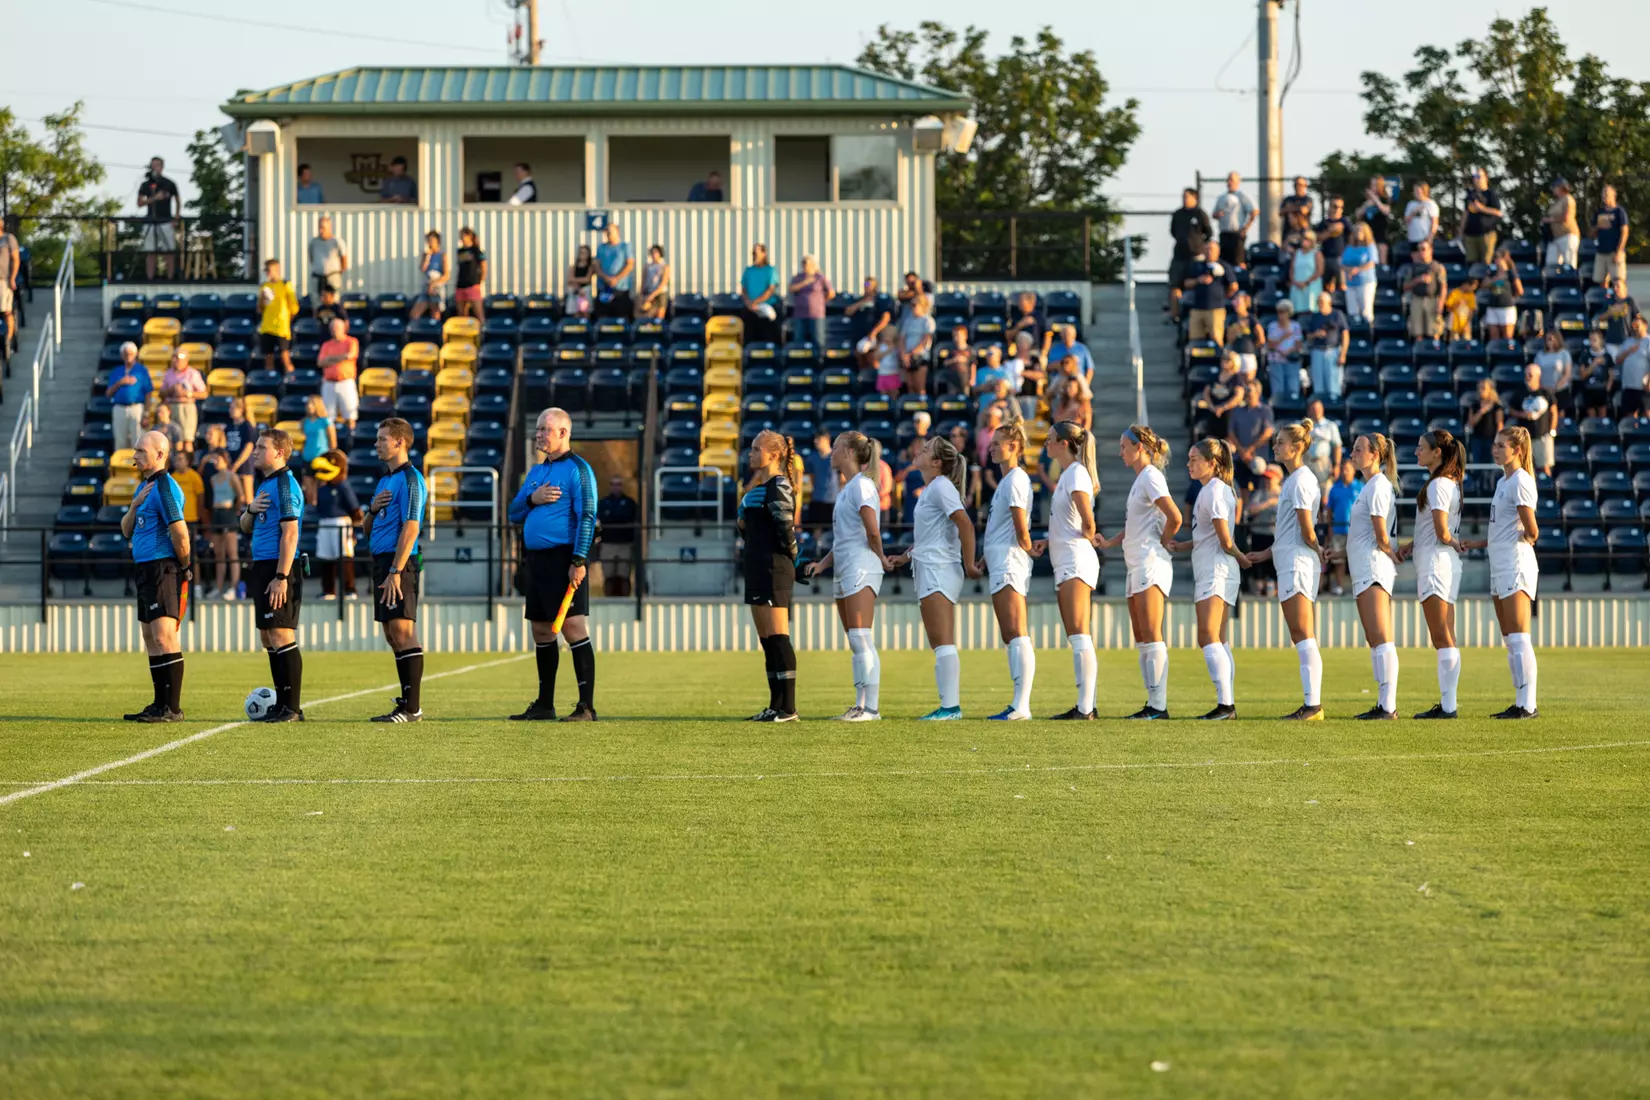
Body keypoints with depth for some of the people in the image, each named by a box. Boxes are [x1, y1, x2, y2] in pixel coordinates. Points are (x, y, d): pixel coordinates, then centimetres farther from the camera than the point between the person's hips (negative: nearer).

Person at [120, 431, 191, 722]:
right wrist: (134, 506, -1)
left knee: (164, 637, -12)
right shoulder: (144, 487, 17)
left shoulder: (165, 487, -14)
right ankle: (160, 705, 15)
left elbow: (180, 533, -20)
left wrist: (184, 567, -8)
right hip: (146, 570, 10)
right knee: (151, 639, 11)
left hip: (164, 570, -10)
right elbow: (126, 531, 17)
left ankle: (173, 708, -13)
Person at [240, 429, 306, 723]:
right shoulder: (262, 484, 18)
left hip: (279, 567, -10)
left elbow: (290, 534, -19)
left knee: (281, 635, -10)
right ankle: (282, 704, 16)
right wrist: (250, 509, -1)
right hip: (262, 567, 10)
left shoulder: (285, 485, -13)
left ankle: (293, 707, -9)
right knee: (268, 639, 11)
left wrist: (281, 577, -23)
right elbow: (246, 528, 23)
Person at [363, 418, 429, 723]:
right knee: (393, 637, 10)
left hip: (399, 562, -10)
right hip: (381, 561, 10)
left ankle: (412, 708, -13)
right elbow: (368, 530, 24)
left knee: (403, 632, -11)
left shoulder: (409, 479, -10)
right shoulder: (385, 481, 19)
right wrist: (373, 509, 1)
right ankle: (406, 704, 14)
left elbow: (410, 528, -18)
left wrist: (395, 572, -23)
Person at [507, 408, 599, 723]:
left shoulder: (577, 469, -7)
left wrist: (579, 561, -20)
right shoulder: (536, 472, 18)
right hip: (535, 560, 9)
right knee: (541, 632, 11)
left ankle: (586, 706, -12)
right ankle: (544, 705, 17)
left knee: (573, 629, -12)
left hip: (563, 559, -9)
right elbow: (514, 514, 18)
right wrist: (531, 499, -4)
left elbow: (587, 517, -14)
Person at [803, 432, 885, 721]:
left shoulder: (861, 485, -9)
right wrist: (823, 564, 12)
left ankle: (870, 707, -14)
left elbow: (872, 531, -17)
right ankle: (861, 705, 9)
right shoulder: (845, 489, 20)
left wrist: (880, 557, -1)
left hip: (861, 569, -10)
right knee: (856, 643, 8)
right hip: (845, 572, 10)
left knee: (861, 639, -12)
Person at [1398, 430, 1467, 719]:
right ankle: (1447, 704, 12)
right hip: (1444, 564, 10)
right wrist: (1412, 544, 12)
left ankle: (1448, 705, -9)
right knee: (1443, 639, 10)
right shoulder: (1450, 483, 16)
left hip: (1436, 563, -10)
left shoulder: (1438, 485, -14)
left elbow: (1441, 531, -22)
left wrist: (1453, 542, -1)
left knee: (1442, 639, -8)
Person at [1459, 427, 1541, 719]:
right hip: (1500, 567, 10)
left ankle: (1528, 704, -13)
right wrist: (1477, 544, 18)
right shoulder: (1503, 482, 17)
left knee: (1518, 637, -12)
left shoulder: (1520, 482, -12)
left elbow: (1532, 532, -15)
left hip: (1516, 566, -10)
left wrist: (1524, 542, 5)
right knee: (1509, 640, 9)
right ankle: (1521, 703, 11)